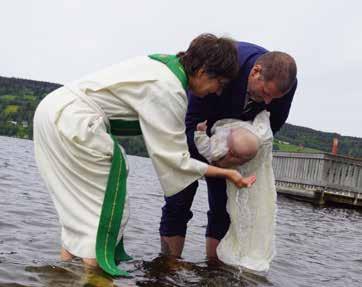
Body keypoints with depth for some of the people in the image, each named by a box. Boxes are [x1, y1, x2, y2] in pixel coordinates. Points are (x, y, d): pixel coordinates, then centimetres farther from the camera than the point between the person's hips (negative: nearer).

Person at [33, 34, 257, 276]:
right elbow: (175, 158, -13)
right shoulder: (169, 91, -20)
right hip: (72, 120, -10)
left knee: (81, 201, 19)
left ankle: (66, 261, 27)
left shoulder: (167, 65, 6)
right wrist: (227, 173, -6)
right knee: (107, 203, 0)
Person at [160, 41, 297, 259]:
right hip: (193, 129, -3)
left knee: (225, 205, 0)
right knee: (180, 199, -6)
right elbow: (192, 122, -29)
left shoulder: (286, 82, -23)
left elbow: (274, 124, -2)